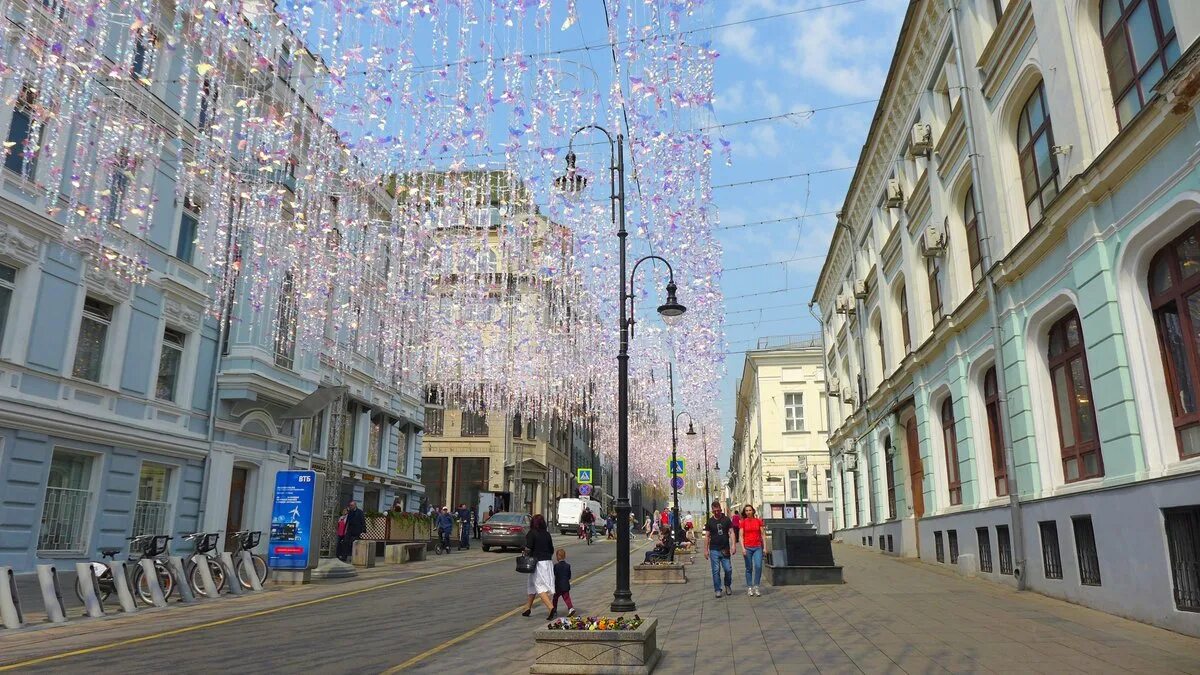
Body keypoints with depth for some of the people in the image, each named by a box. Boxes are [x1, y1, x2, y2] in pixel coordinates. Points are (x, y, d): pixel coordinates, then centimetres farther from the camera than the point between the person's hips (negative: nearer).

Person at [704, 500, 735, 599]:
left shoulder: (727, 519, 4)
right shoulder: (710, 521, 5)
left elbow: (731, 532, 1)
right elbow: (707, 536, 7)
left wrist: (733, 545, -11)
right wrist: (706, 550, 3)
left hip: (725, 549, 0)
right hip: (714, 550, 0)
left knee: (728, 569, 0)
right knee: (716, 571, 1)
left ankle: (728, 586, 24)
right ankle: (718, 590, 10)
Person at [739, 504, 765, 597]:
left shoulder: (758, 521, 5)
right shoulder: (743, 522, 1)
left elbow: (762, 534, 9)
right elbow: (741, 536, -1)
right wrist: (743, 548, -11)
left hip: (757, 547, 1)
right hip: (747, 547, -1)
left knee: (758, 566, -11)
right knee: (749, 568, 4)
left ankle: (756, 587, 0)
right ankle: (749, 587, 12)